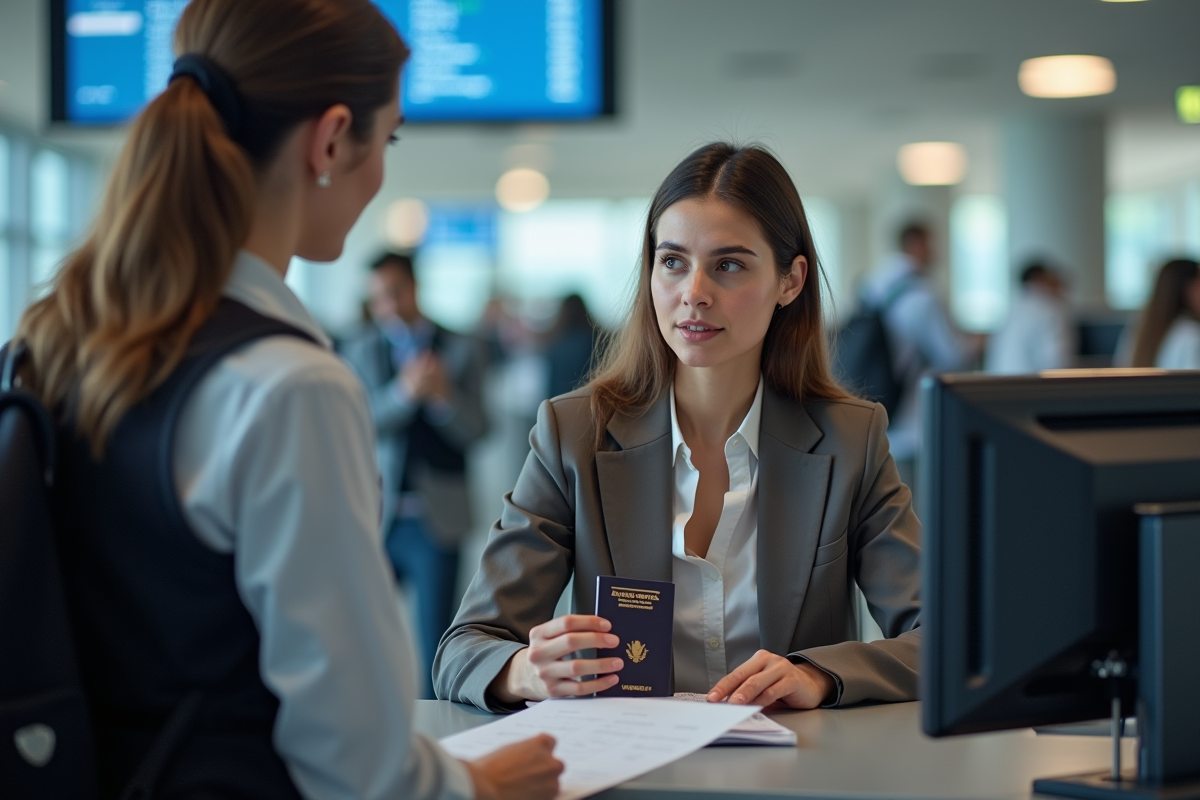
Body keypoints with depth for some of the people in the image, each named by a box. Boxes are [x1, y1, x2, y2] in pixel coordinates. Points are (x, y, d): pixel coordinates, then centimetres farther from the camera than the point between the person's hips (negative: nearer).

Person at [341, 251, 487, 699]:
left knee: (436, 642, -1)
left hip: (435, 522, -1)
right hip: (374, 520, 1)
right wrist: (405, 392, -22)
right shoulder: (360, 352, 6)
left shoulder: (461, 352, 5)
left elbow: (475, 431, -1)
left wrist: (444, 394, -20)